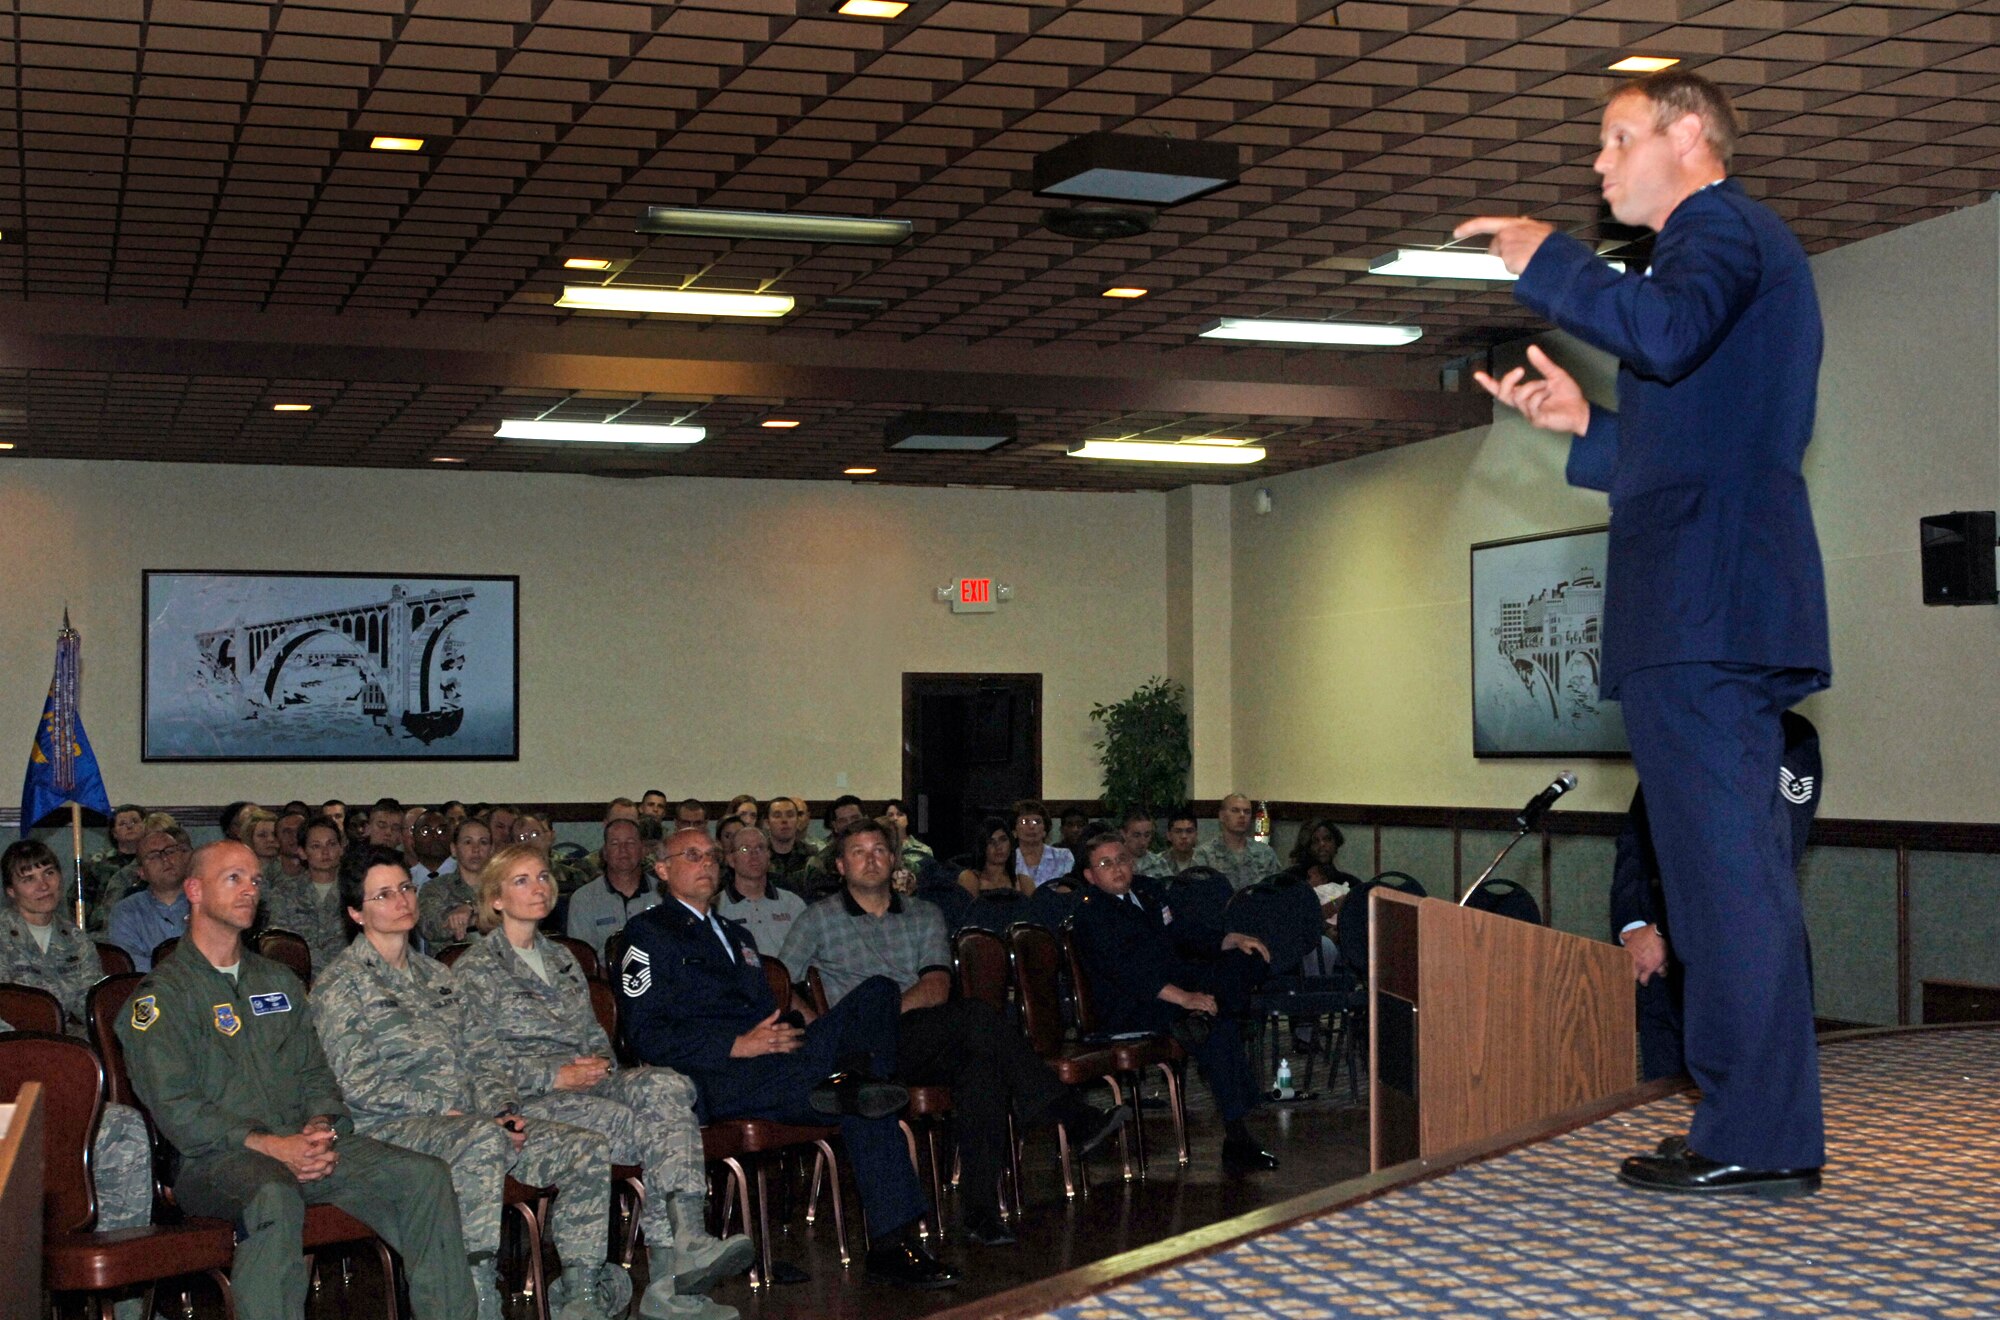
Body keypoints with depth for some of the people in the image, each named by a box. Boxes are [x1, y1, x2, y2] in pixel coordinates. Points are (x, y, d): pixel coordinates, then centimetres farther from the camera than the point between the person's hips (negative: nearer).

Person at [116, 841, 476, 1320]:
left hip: (299, 1144, 6)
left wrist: (321, 1127, -3)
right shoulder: (162, 993, 1)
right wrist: (268, 1145, -18)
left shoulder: (278, 981, 23)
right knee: (275, 1197, -41)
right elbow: (174, 1109, -9)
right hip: (211, 1158, -6)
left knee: (426, 1176, -15)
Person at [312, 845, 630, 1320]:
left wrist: (504, 1111, -1)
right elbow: (355, 1085, -10)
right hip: (390, 1129, -7)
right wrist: (446, 1110, -16)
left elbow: (484, 1057, 19)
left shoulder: (438, 976, 23)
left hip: (468, 1121, 7)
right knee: (482, 1140, -39)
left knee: (589, 1149, -12)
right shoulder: (340, 985, 0)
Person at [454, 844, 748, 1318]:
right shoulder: (475, 969, 3)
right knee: (655, 1131, -30)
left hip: (586, 1082, 6)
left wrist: (601, 1064, 2)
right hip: (528, 1101, -6)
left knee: (668, 1087, -29)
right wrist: (555, 1077, -15)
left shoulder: (561, 959, 25)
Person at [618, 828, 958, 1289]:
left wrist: (787, 1033, 5)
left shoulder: (737, 936, 33)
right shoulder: (648, 934, 8)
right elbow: (647, 1036, -5)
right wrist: (738, 1045, -16)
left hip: (768, 1060, 7)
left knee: (877, 992, -19)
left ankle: (853, 1078, -42)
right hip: (715, 1082, -7)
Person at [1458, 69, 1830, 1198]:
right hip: (1733, 603, 11)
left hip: (1701, 602, -11)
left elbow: (1668, 331, -27)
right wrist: (1588, 424, 26)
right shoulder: (1746, 244, 27)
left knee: (1724, 866, -10)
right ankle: (1768, 1130, 16)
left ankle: (1756, 1138, -8)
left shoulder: (1723, 229, -4)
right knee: (1738, 871, 11)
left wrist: (1551, 262, -16)